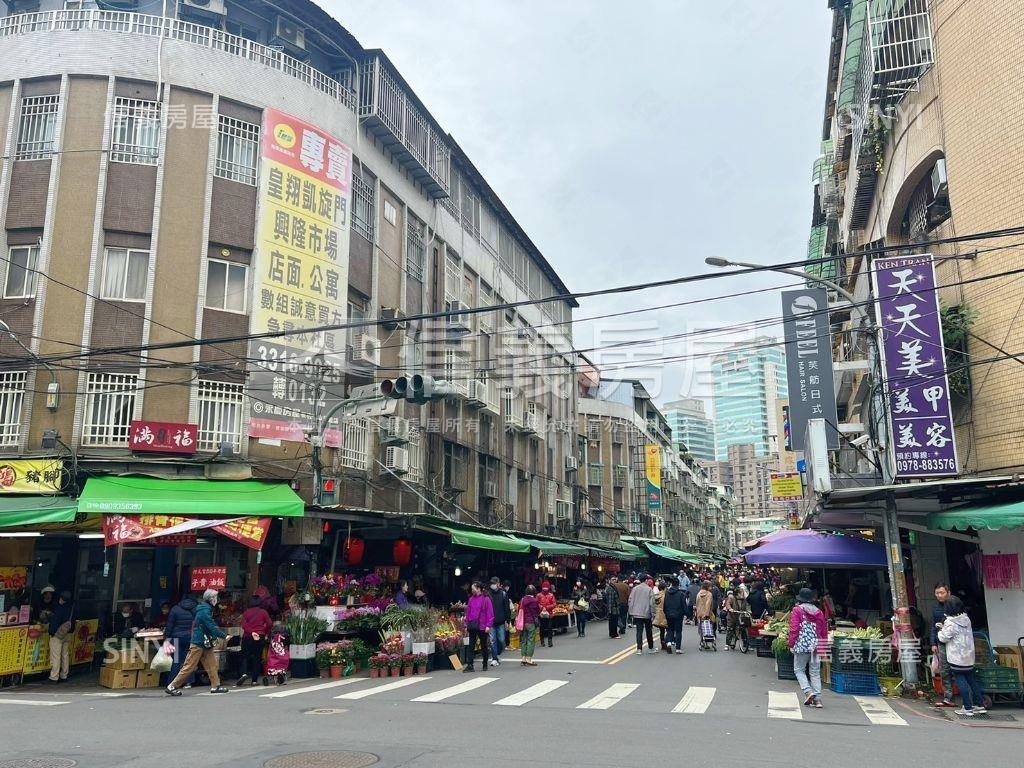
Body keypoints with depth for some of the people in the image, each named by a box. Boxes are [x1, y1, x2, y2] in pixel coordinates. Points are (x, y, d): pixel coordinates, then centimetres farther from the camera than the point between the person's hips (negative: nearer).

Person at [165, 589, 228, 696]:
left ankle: (215, 686, 9)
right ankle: (172, 686, 5)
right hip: (198, 643, -10)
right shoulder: (205, 611, -18)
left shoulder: (206, 609, 12)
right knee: (189, 667, -3)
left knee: (212, 664, 6)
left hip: (205, 644, 10)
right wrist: (224, 636, -14)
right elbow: (212, 627, -21)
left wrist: (217, 637, 13)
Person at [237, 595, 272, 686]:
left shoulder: (246, 612, 5)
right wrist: (266, 634, 8)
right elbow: (269, 624, -6)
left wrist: (251, 632, -13)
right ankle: (254, 680, 4)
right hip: (261, 637, 0)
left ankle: (243, 673, -18)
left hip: (248, 637, 0)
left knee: (245, 656, 8)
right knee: (257, 657, 7)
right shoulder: (263, 612, 2)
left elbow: (243, 625, -8)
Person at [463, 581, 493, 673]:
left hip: (482, 626, -4)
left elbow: (490, 613, -10)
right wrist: (467, 624, 8)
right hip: (472, 626, 4)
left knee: (484, 646, 10)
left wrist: (488, 625, -15)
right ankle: (469, 665, 2)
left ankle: (485, 665, 22)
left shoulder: (486, 599, -8)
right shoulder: (471, 599, 7)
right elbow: (468, 612, 12)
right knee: (471, 646, 1)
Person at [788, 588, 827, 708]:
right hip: (816, 647, 4)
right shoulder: (819, 612, 10)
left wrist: (791, 644, -4)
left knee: (799, 670, 9)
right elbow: (824, 631, 13)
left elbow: (794, 629, -11)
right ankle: (817, 699, 6)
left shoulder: (797, 610, -5)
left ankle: (808, 691, -8)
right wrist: (823, 646, 22)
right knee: (815, 672, 9)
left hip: (801, 646, -4)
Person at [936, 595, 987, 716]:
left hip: (957, 658, -7)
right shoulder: (966, 618, 5)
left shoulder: (950, 623, -18)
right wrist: (944, 628, 12)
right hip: (969, 656, 7)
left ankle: (968, 708, 2)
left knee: (961, 681, 0)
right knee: (972, 680, 15)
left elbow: (944, 638, -11)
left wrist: (940, 630, 8)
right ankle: (980, 704, 19)